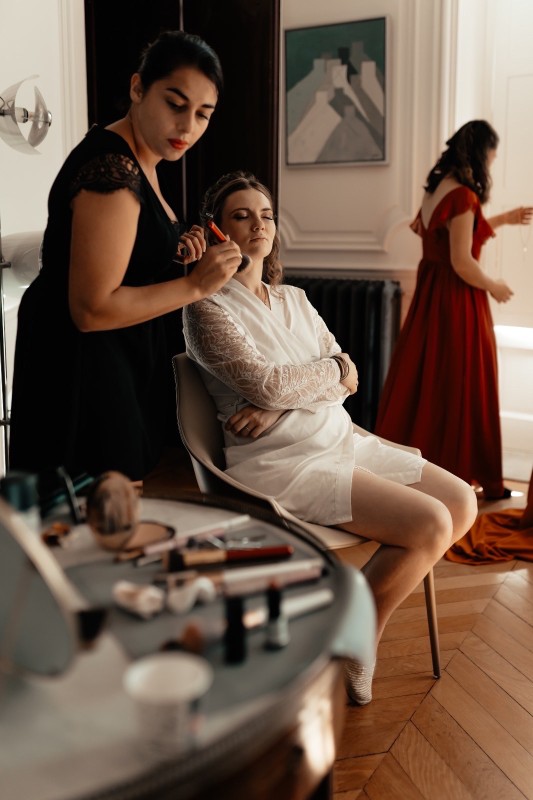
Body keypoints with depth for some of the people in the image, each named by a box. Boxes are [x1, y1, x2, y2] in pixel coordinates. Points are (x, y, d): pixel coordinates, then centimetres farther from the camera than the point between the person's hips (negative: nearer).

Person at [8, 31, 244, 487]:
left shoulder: (137, 161, 8)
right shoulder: (113, 170, -24)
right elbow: (93, 309, -26)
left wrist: (172, 252, 1)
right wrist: (196, 284, -22)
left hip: (119, 355, 10)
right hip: (84, 364, -10)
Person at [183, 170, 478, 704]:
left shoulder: (293, 299, 17)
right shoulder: (208, 308, -5)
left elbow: (346, 378, 6)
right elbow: (265, 382, -18)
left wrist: (279, 405, -13)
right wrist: (333, 370, 0)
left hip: (341, 440, 8)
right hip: (281, 462, -8)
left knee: (462, 504, -2)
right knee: (429, 525, -19)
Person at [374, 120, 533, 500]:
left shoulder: (441, 185, 10)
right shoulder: (463, 195, -19)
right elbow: (462, 262, -22)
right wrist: (493, 286, -7)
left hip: (433, 291, 9)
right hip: (457, 298, -9)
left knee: (427, 378, 16)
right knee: (460, 384, 2)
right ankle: (456, 471, 14)